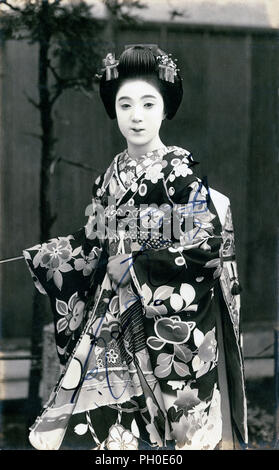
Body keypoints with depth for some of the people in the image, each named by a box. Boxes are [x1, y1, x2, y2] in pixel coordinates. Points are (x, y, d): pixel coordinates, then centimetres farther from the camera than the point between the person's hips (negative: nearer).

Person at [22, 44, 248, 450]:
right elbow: (93, 244, 16)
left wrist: (136, 268, -14)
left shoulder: (180, 171, -9)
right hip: (114, 314, 6)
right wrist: (32, 256, 11)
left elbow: (209, 246, -15)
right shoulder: (112, 175, 9)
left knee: (149, 429, -5)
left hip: (167, 321, -6)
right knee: (98, 419, 5)